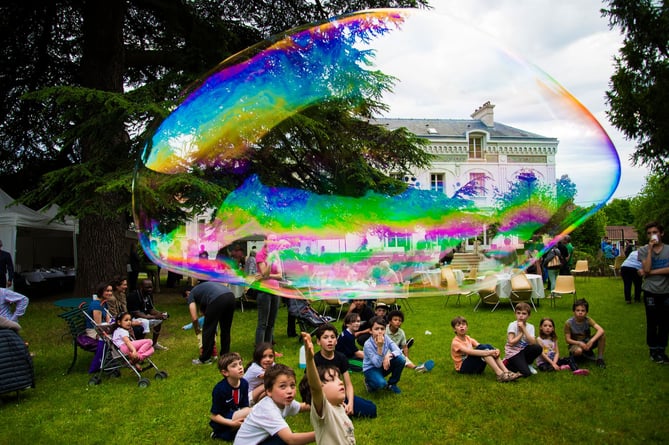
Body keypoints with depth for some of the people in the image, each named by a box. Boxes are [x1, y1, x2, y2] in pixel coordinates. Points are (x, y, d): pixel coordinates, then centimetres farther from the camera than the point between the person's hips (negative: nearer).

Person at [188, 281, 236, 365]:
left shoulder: (191, 295, 22)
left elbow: (194, 318, 12)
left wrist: (196, 330, 31)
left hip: (218, 300, -7)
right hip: (230, 296, 7)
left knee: (208, 330, 11)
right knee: (226, 329, 22)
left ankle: (205, 359, 22)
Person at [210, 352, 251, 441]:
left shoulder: (244, 383, -8)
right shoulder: (220, 389, -23)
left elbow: (245, 406, -3)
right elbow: (214, 416, -17)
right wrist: (232, 423, -27)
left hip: (236, 417, 7)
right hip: (222, 422, -7)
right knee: (250, 411, -26)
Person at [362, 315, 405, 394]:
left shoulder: (386, 338, -12)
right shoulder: (368, 345, -26)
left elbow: (398, 351, -15)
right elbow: (377, 364, -28)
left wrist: (389, 355, -36)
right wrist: (379, 347, -40)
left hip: (383, 366, 5)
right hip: (371, 369, -5)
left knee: (401, 359, -19)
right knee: (381, 384, -35)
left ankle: (391, 384, 3)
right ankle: (369, 382, 4)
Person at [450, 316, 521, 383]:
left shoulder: (468, 338, 12)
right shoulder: (455, 342, -13)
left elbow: (479, 346, -4)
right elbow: (471, 352, -28)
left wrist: (494, 350, -24)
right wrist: (489, 352, -36)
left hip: (475, 366, 7)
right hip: (463, 368, -7)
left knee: (488, 346, -15)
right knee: (483, 348, -25)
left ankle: (506, 372, -25)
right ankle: (500, 374, -35)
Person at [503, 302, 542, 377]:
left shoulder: (530, 327, 0)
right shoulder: (512, 325, -12)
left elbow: (533, 343, -15)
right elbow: (511, 342, -21)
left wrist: (524, 329, -20)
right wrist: (521, 333, -15)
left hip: (523, 351, 5)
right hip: (513, 353, -5)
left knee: (538, 348, -23)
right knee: (526, 373, -22)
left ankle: (527, 364, 3)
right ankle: (508, 364, 5)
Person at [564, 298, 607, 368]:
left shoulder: (588, 320, -14)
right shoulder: (569, 323, -18)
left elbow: (601, 330, -29)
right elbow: (568, 339, -14)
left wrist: (591, 341, -40)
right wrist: (579, 343, -31)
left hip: (587, 342, 3)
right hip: (575, 343, -3)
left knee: (602, 335, -23)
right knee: (578, 351, -40)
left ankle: (600, 358, -10)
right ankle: (587, 353, -1)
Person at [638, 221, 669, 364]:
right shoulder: (643, 250, -2)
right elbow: (646, 269, -15)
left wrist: (651, 272, -15)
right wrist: (650, 249, -14)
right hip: (651, 292, -1)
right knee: (652, 322, 5)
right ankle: (654, 350, 18)